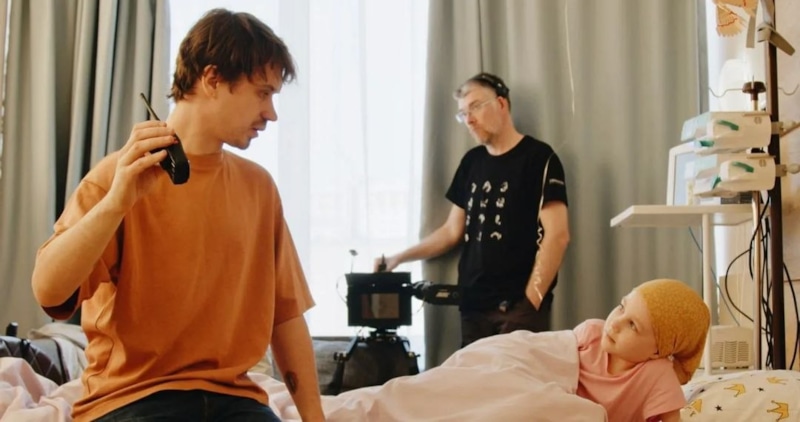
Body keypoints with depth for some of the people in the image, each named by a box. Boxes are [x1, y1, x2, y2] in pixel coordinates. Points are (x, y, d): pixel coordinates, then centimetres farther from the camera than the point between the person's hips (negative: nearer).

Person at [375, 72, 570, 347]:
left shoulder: (538, 158, -4)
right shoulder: (471, 162, 15)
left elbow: (557, 235, -11)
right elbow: (453, 231, 19)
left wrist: (531, 301, -15)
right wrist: (399, 258, 9)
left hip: (518, 306, -5)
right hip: (473, 305, 6)